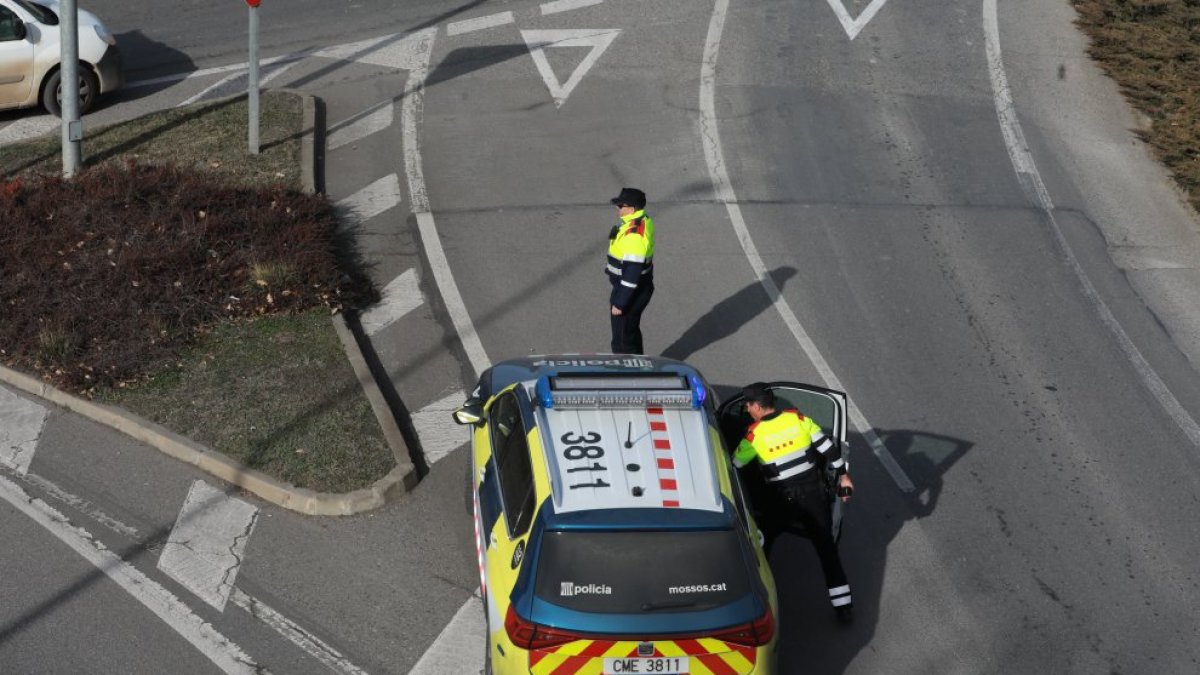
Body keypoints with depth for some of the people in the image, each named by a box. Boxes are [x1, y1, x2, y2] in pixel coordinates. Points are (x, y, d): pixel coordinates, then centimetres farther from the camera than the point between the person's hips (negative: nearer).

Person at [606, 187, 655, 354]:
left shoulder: (634, 235, -30)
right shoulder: (643, 221, 1)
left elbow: (632, 273, -28)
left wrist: (619, 303, -22)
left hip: (631, 292, -10)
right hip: (641, 287, 10)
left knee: (622, 342, 4)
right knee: (632, 333, 26)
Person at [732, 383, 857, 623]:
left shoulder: (755, 434, -10)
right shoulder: (797, 418, -2)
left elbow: (735, 464, 2)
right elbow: (828, 447, -2)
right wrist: (844, 476, 8)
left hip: (783, 499, -3)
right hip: (814, 492, 3)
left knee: (762, 542, 18)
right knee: (826, 546, 11)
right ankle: (843, 606, 11)